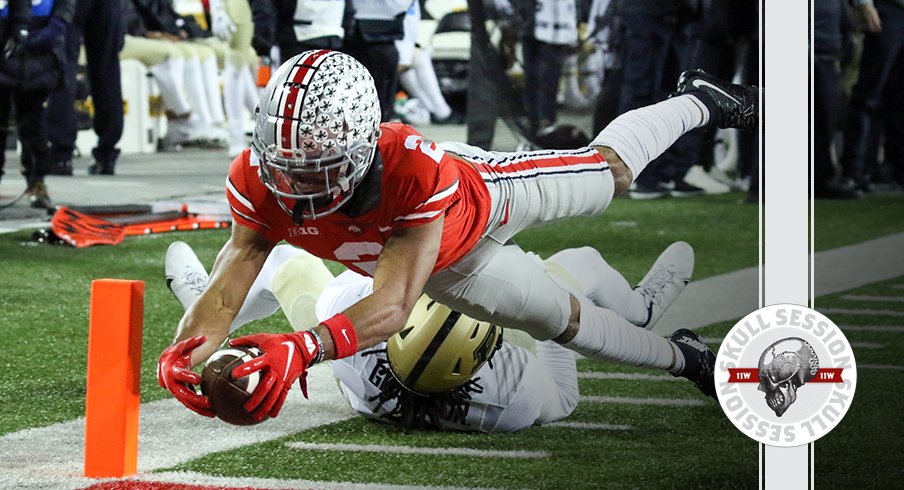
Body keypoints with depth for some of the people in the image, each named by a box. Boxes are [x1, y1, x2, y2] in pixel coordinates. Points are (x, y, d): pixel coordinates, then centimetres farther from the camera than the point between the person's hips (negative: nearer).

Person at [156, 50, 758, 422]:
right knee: (566, 321, 22)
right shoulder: (260, 183, -40)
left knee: (613, 171, 25)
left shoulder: (415, 169, -52)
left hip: (488, 191, -3)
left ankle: (701, 101, 57)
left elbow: (393, 305, -57)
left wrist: (303, 348, -73)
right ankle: (680, 357, 52)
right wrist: (184, 352, -62)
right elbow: (227, 287, -40)